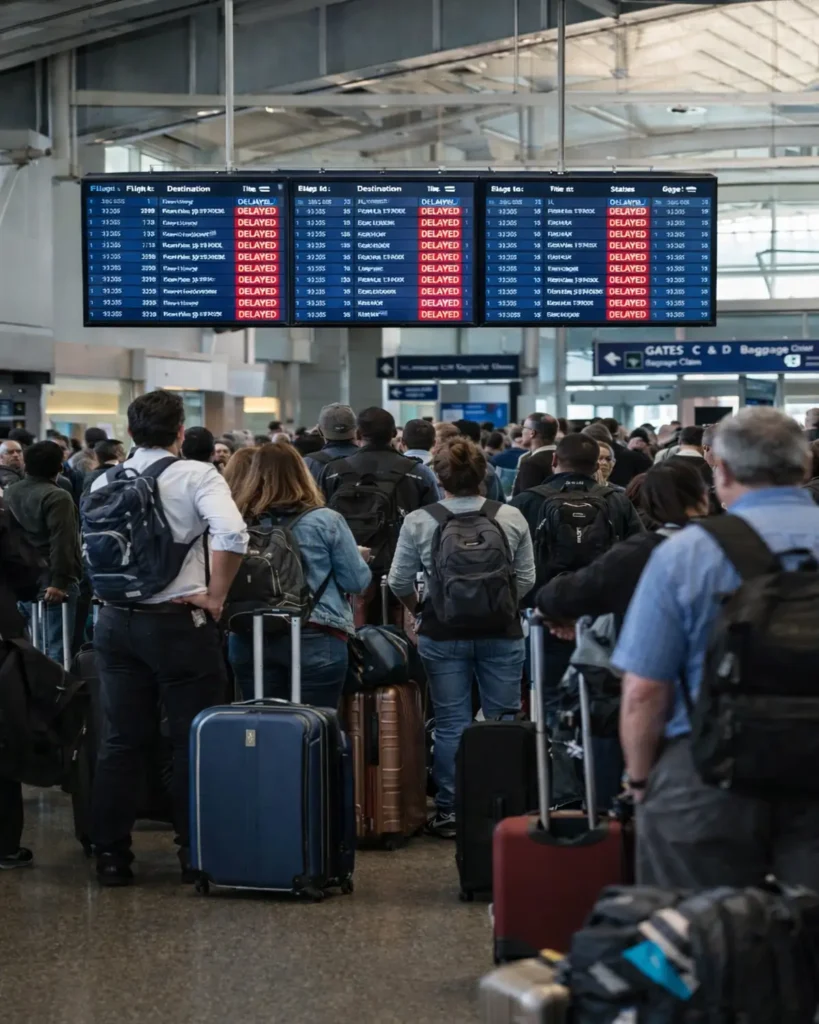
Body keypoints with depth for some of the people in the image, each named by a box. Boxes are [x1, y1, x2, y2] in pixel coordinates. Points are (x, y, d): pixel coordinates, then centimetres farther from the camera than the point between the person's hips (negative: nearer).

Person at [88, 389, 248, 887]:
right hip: (179, 622, -4)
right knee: (194, 742, 5)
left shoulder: (105, 483, 5)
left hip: (116, 621, 4)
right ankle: (196, 854, 9)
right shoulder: (196, 476, -9)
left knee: (120, 741, 9)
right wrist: (216, 595, -13)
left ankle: (111, 855, 12)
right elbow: (232, 534, -23)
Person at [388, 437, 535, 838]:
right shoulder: (511, 518, -3)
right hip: (502, 632, 1)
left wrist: (421, 611, 15)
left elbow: (399, 582, -2)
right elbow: (526, 578, 1)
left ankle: (449, 810, 8)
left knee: (451, 724, 4)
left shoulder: (418, 522, -6)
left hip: (443, 634, -1)